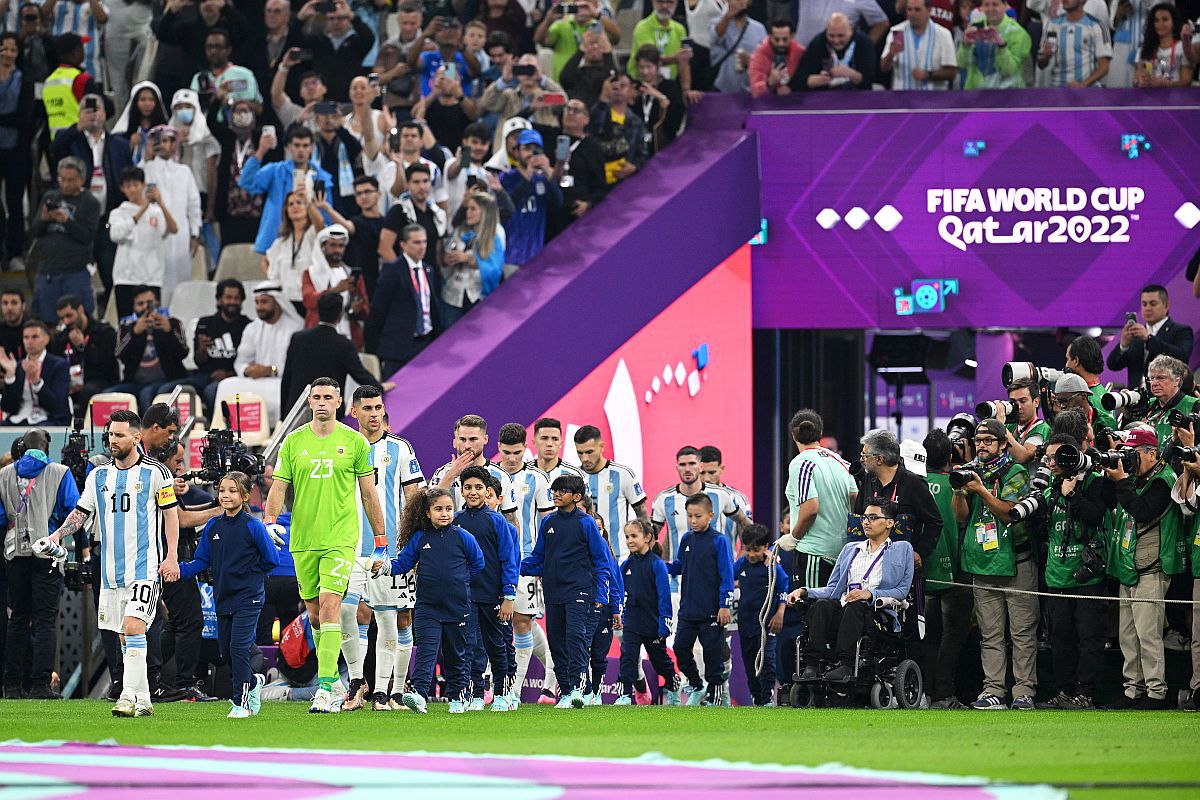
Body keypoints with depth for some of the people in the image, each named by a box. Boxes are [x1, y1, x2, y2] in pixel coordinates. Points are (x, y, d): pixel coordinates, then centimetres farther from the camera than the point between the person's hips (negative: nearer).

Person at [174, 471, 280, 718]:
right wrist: (179, 569, -9)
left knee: (238, 648, -12)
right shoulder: (213, 526, 7)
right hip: (223, 599, 6)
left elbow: (272, 560, -4)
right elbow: (202, 561, 7)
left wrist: (248, 573, -3)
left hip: (247, 598, -6)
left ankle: (242, 702, -3)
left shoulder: (253, 526, -8)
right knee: (226, 652, 11)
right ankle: (253, 682, 36)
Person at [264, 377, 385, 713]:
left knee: (329, 607, -15)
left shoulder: (355, 442, 2)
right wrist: (269, 522, -12)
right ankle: (333, 682, 22)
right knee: (314, 613, 8)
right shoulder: (293, 442, 7)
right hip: (303, 541, 3)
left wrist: (381, 541, 7)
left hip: (340, 539, -3)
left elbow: (369, 494, 7)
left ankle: (325, 688, -18)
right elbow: (278, 487, 6)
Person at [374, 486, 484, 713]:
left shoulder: (462, 537, -1)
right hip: (427, 607, 0)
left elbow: (478, 564, 10)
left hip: (457, 607, 0)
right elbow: (403, 563, 5)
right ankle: (419, 693, -25)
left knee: (456, 654, 11)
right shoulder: (419, 539, 2)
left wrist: (460, 581, 5)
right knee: (426, 650, -14)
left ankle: (458, 697, 22)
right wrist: (385, 566, -13)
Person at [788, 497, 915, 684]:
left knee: (854, 606, -38)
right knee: (822, 604, -30)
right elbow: (833, 589, 23)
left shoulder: (902, 549, 16)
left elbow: (902, 590, 4)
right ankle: (812, 666, -39)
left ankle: (845, 665, -48)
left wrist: (870, 593, -12)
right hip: (842, 609, 4)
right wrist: (804, 591, 5)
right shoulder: (850, 550, 30)